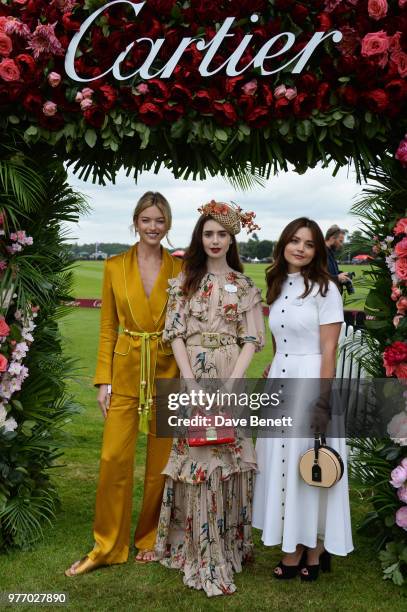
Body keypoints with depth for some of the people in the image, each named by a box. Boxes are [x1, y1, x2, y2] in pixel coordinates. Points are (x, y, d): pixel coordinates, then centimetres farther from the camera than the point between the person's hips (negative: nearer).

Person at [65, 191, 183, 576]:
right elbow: (108, 328, 3)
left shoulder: (180, 269, 1)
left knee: (161, 462, 8)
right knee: (114, 459, -1)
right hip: (126, 374, 0)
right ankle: (107, 546, 16)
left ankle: (150, 539, 27)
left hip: (167, 374, 0)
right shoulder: (115, 267, 2)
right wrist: (103, 380, -2)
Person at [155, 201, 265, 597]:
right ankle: (201, 554, 10)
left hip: (229, 379, 0)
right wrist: (191, 382, -11)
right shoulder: (185, 281, 6)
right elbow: (175, 334, 0)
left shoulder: (245, 286, 6)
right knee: (196, 457, -1)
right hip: (191, 378, 0)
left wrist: (230, 384, -11)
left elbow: (252, 340, 0)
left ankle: (227, 544, 21)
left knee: (227, 457, 3)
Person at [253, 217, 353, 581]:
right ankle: (293, 546, 25)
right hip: (278, 381, 6)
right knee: (283, 464, 11)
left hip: (311, 381, -6)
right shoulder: (278, 287, 10)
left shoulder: (325, 289, -9)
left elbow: (329, 351, -12)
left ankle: (313, 548, 21)